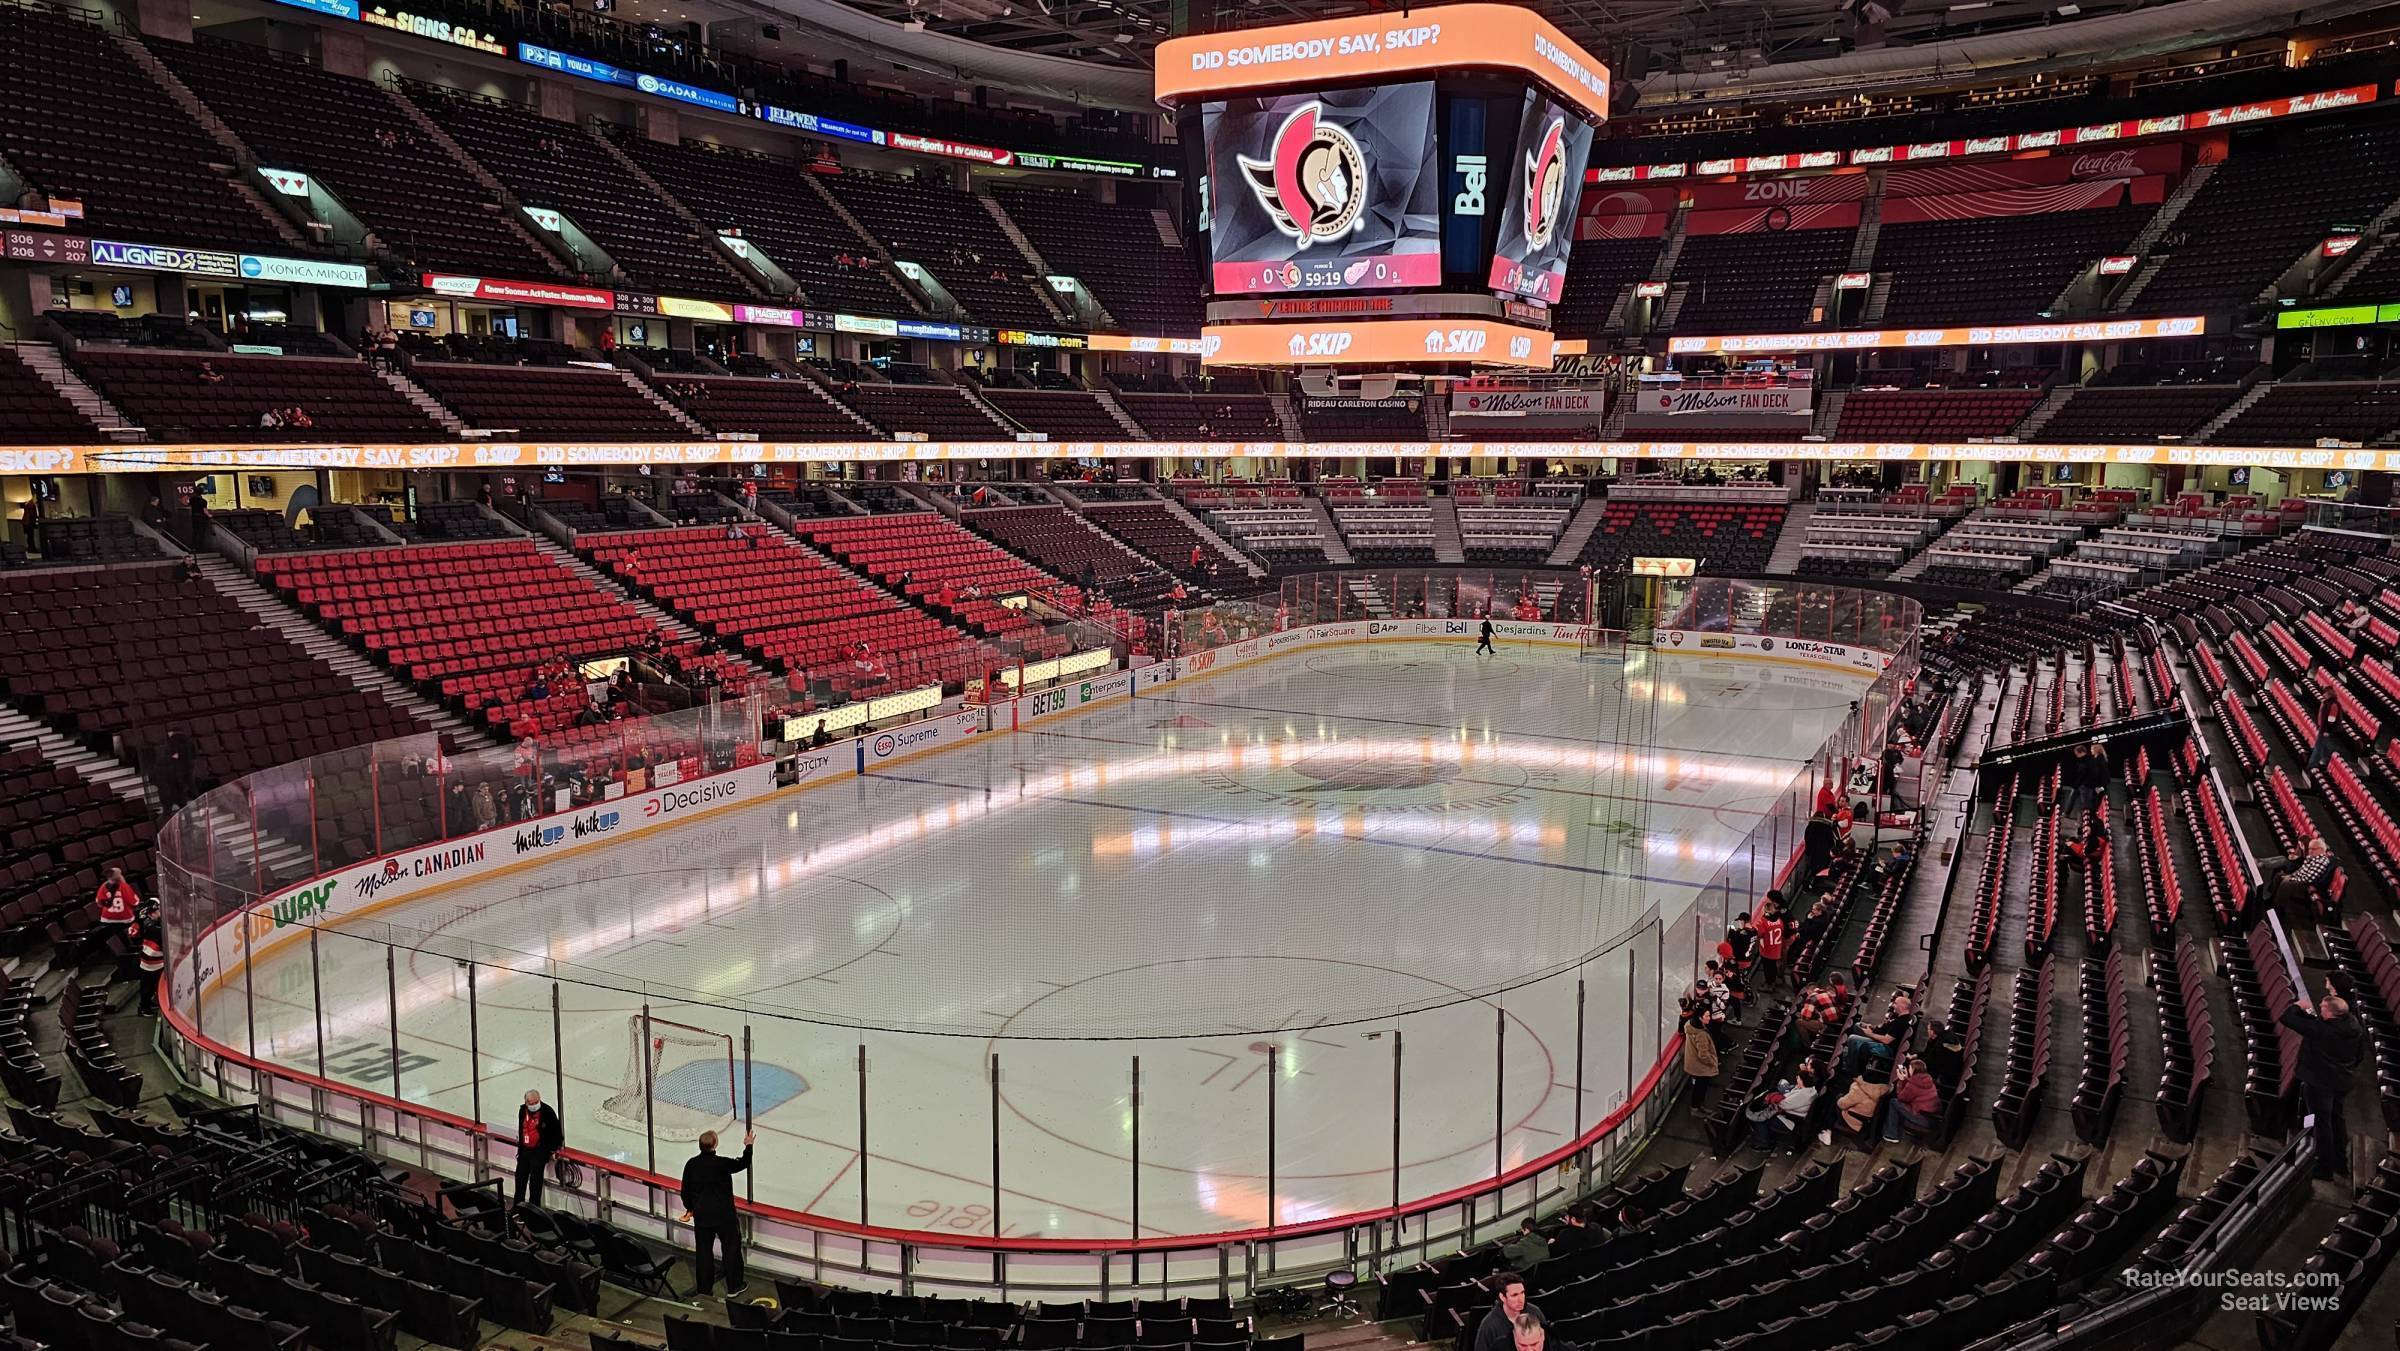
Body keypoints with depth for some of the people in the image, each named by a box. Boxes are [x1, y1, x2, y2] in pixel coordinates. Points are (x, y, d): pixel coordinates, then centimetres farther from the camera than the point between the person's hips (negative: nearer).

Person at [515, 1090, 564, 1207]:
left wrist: (554, 1148, -6)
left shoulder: (547, 1111, -15)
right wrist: (519, 1146, 20)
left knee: (535, 1180, -10)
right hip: (524, 1149, 7)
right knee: (520, 1177, 14)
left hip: (540, 1150, -7)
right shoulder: (522, 1110, 3)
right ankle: (518, 1205, 28)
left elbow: (557, 1130, -9)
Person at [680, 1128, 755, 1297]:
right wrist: (748, 1146, 13)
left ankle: (703, 1288, 22)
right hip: (724, 1214, -4)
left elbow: (686, 1190, 3)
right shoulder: (721, 1163, -19)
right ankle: (734, 1287, 18)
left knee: (703, 1250, 14)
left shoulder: (691, 1164, -7)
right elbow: (743, 1163, -3)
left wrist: (690, 1208, 18)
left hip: (701, 1215, 4)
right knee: (731, 1248, 11)